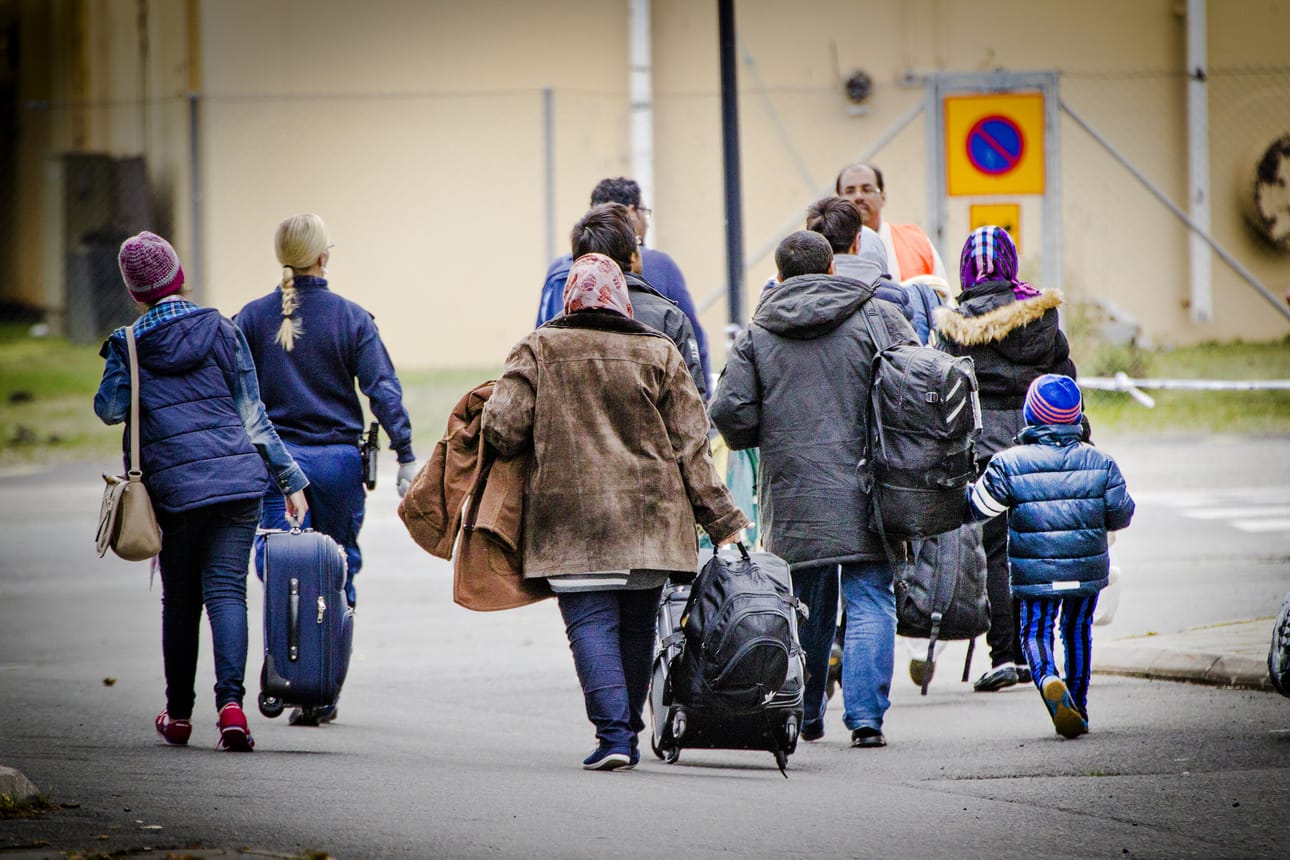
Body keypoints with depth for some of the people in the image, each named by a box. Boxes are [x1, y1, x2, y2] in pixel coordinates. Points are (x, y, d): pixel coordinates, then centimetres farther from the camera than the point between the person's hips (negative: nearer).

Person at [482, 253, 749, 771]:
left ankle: (613, 731, -18)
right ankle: (628, 735, 21)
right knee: (637, 626, 14)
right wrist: (724, 522, 7)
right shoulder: (659, 354, 3)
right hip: (649, 517, 2)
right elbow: (691, 448, 3)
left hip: (570, 518, -2)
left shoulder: (537, 351, -1)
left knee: (590, 623, -3)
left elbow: (502, 428, -9)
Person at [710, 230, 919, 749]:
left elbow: (728, 410, -3)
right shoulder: (878, 318, 1)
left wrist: (762, 438, 17)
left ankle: (803, 717, 21)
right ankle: (866, 716, -11)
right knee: (870, 603, 0)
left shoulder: (757, 335, 4)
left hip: (792, 496, 2)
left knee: (804, 606, 14)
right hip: (862, 492, -2)